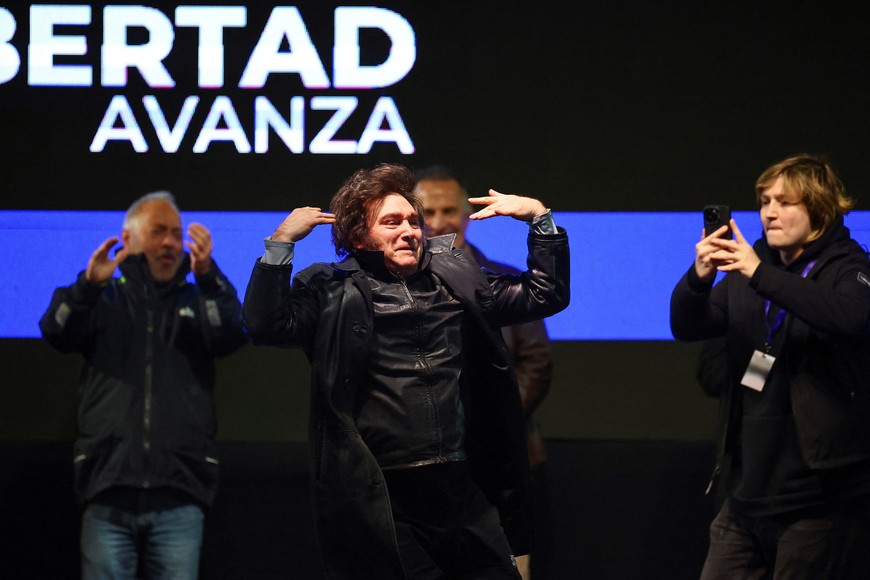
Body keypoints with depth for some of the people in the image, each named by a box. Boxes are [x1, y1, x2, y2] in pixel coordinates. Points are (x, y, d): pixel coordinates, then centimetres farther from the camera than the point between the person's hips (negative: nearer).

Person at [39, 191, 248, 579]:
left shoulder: (197, 302, 16)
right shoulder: (105, 301, 14)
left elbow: (232, 336, -4)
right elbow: (57, 332, -4)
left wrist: (208, 277, -23)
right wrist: (88, 284, -24)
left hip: (178, 494, 1)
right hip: (109, 492, -1)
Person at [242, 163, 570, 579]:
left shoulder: (455, 279, 15)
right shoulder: (331, 293, 3)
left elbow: (545, 296, 19)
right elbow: (266, 325, -12)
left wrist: (540, 219, 9)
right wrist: (282, 242, -15)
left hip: (466, 493, 4)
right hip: (384, 500, -4)